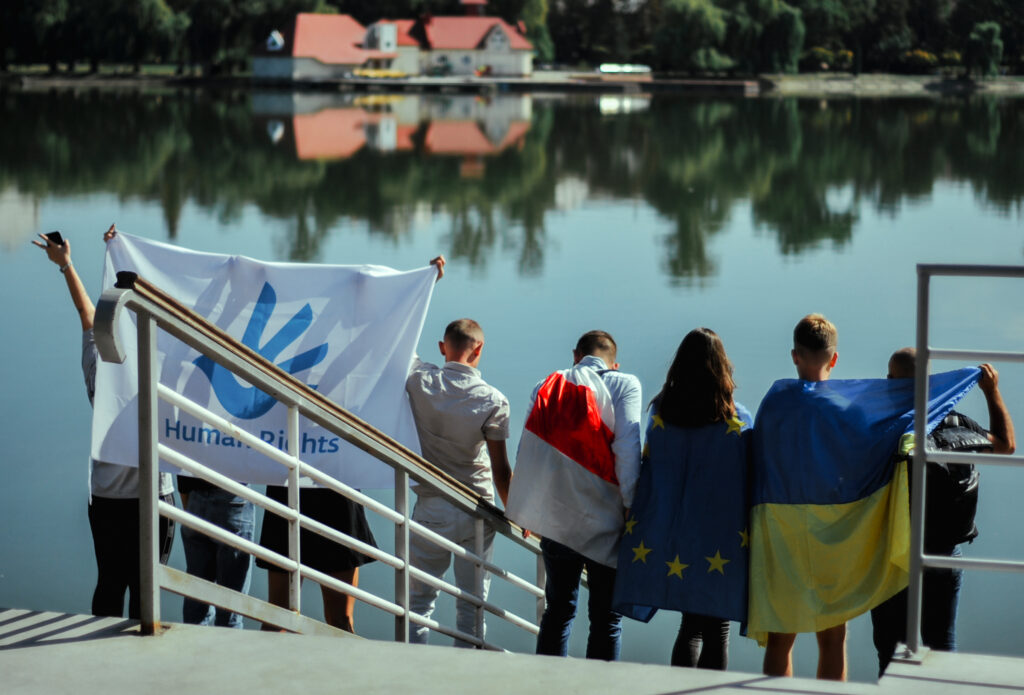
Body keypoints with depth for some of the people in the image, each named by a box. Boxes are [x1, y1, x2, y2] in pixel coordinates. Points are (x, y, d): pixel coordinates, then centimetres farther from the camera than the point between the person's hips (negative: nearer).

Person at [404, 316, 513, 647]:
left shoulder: (420, 380, -7)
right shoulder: (493, 400, -8)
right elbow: (500, 470, -7)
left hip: (431, 509, 1)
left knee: (419, 601, 9)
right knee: (472, 608, 7)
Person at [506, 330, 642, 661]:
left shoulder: (546, 387, 10)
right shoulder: (624, 385, 0)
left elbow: (528, 448, 8)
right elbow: (627, 448, -11)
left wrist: (525, 510, 13)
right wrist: (631, 505, -10)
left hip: (555, 517, 3)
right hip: (604, 519, -3)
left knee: (557, 610, 14)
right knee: (606, 617, 3)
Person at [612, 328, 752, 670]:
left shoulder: (661, 413, 0)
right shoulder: (738, 419, -7)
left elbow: (646, 471, 5)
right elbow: (748, 481, -4)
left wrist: (635, 525, 13)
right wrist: (749, 539, 4)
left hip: (671, 542, 3)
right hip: (721, 544, -3)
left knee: (690, 627, 14)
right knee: (717, 632, 4)